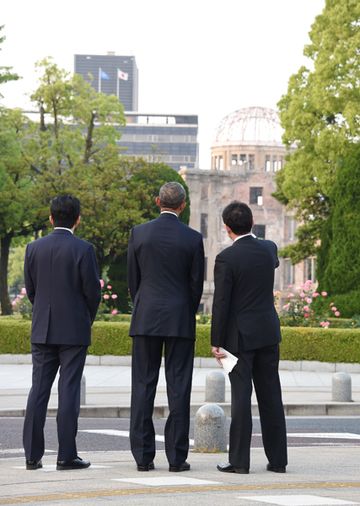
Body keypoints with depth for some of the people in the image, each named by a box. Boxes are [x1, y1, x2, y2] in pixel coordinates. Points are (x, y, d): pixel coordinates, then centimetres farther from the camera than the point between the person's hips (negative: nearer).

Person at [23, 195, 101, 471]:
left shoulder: (34, 248, 1)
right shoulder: (83, 249, -10)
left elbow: (30, 290, 7)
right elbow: (92, 292, -8)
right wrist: (88, 319, 11)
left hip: (42, 330, 3)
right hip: (74, 331, -3)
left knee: (39, 389, 6)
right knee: (69, 391, -1)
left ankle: (32, 455, 4)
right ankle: (66, 455, -1)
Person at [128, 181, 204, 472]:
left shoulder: (139, 234, -1)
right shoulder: (193, 239, -4)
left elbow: (133, 279, 5)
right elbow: (196, 284, 0)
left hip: (146, 319, 1)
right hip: (180, 322, -1)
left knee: (143, 386, 4)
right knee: (178, 388, 1)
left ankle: (143, 456, 1)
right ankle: (177, 457, -1)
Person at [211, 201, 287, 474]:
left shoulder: (227, 258, -14)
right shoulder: (269, 249, 2)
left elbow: (221, 303, -14)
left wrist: (216, 342, -7)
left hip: (240, 336, -5)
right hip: (269, 331, 5)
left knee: (241, 396, -3)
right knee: (271, 395, 8)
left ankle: (239, 459, -3)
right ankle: (277, 459, 11)